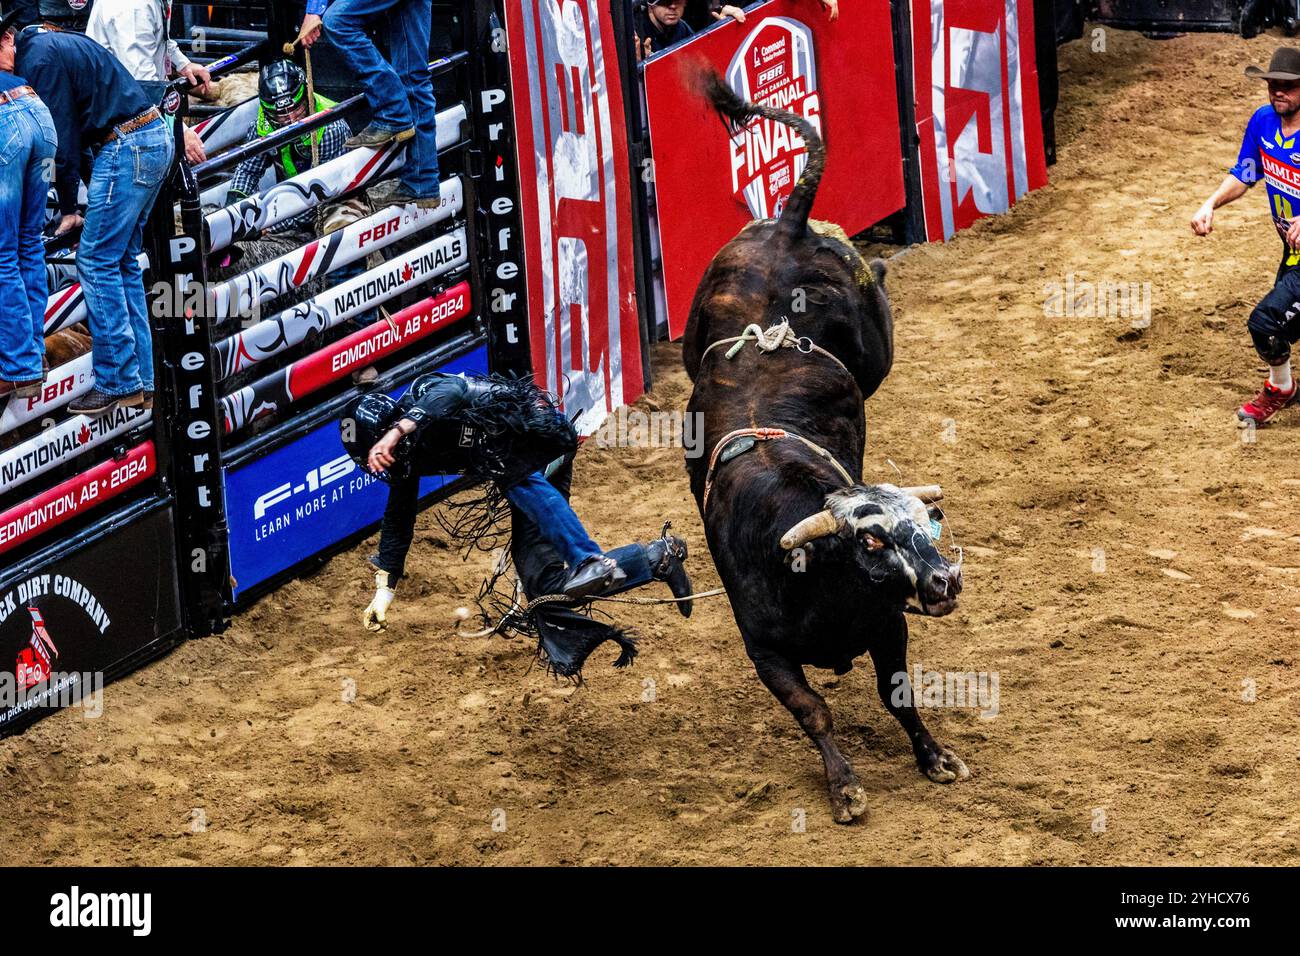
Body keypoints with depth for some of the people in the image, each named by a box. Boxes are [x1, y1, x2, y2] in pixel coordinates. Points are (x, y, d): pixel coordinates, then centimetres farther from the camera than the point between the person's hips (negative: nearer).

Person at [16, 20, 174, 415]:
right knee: (123, 263, 13)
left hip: (126, 146, -10)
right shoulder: (55, 43, 19)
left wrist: (68, 207, -4)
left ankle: (116, 381, -5)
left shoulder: (38, 58, -13)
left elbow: (61, 135, -12)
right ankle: (140, 381, 14)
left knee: (96, 262, -5)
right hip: (154, 137, 10)